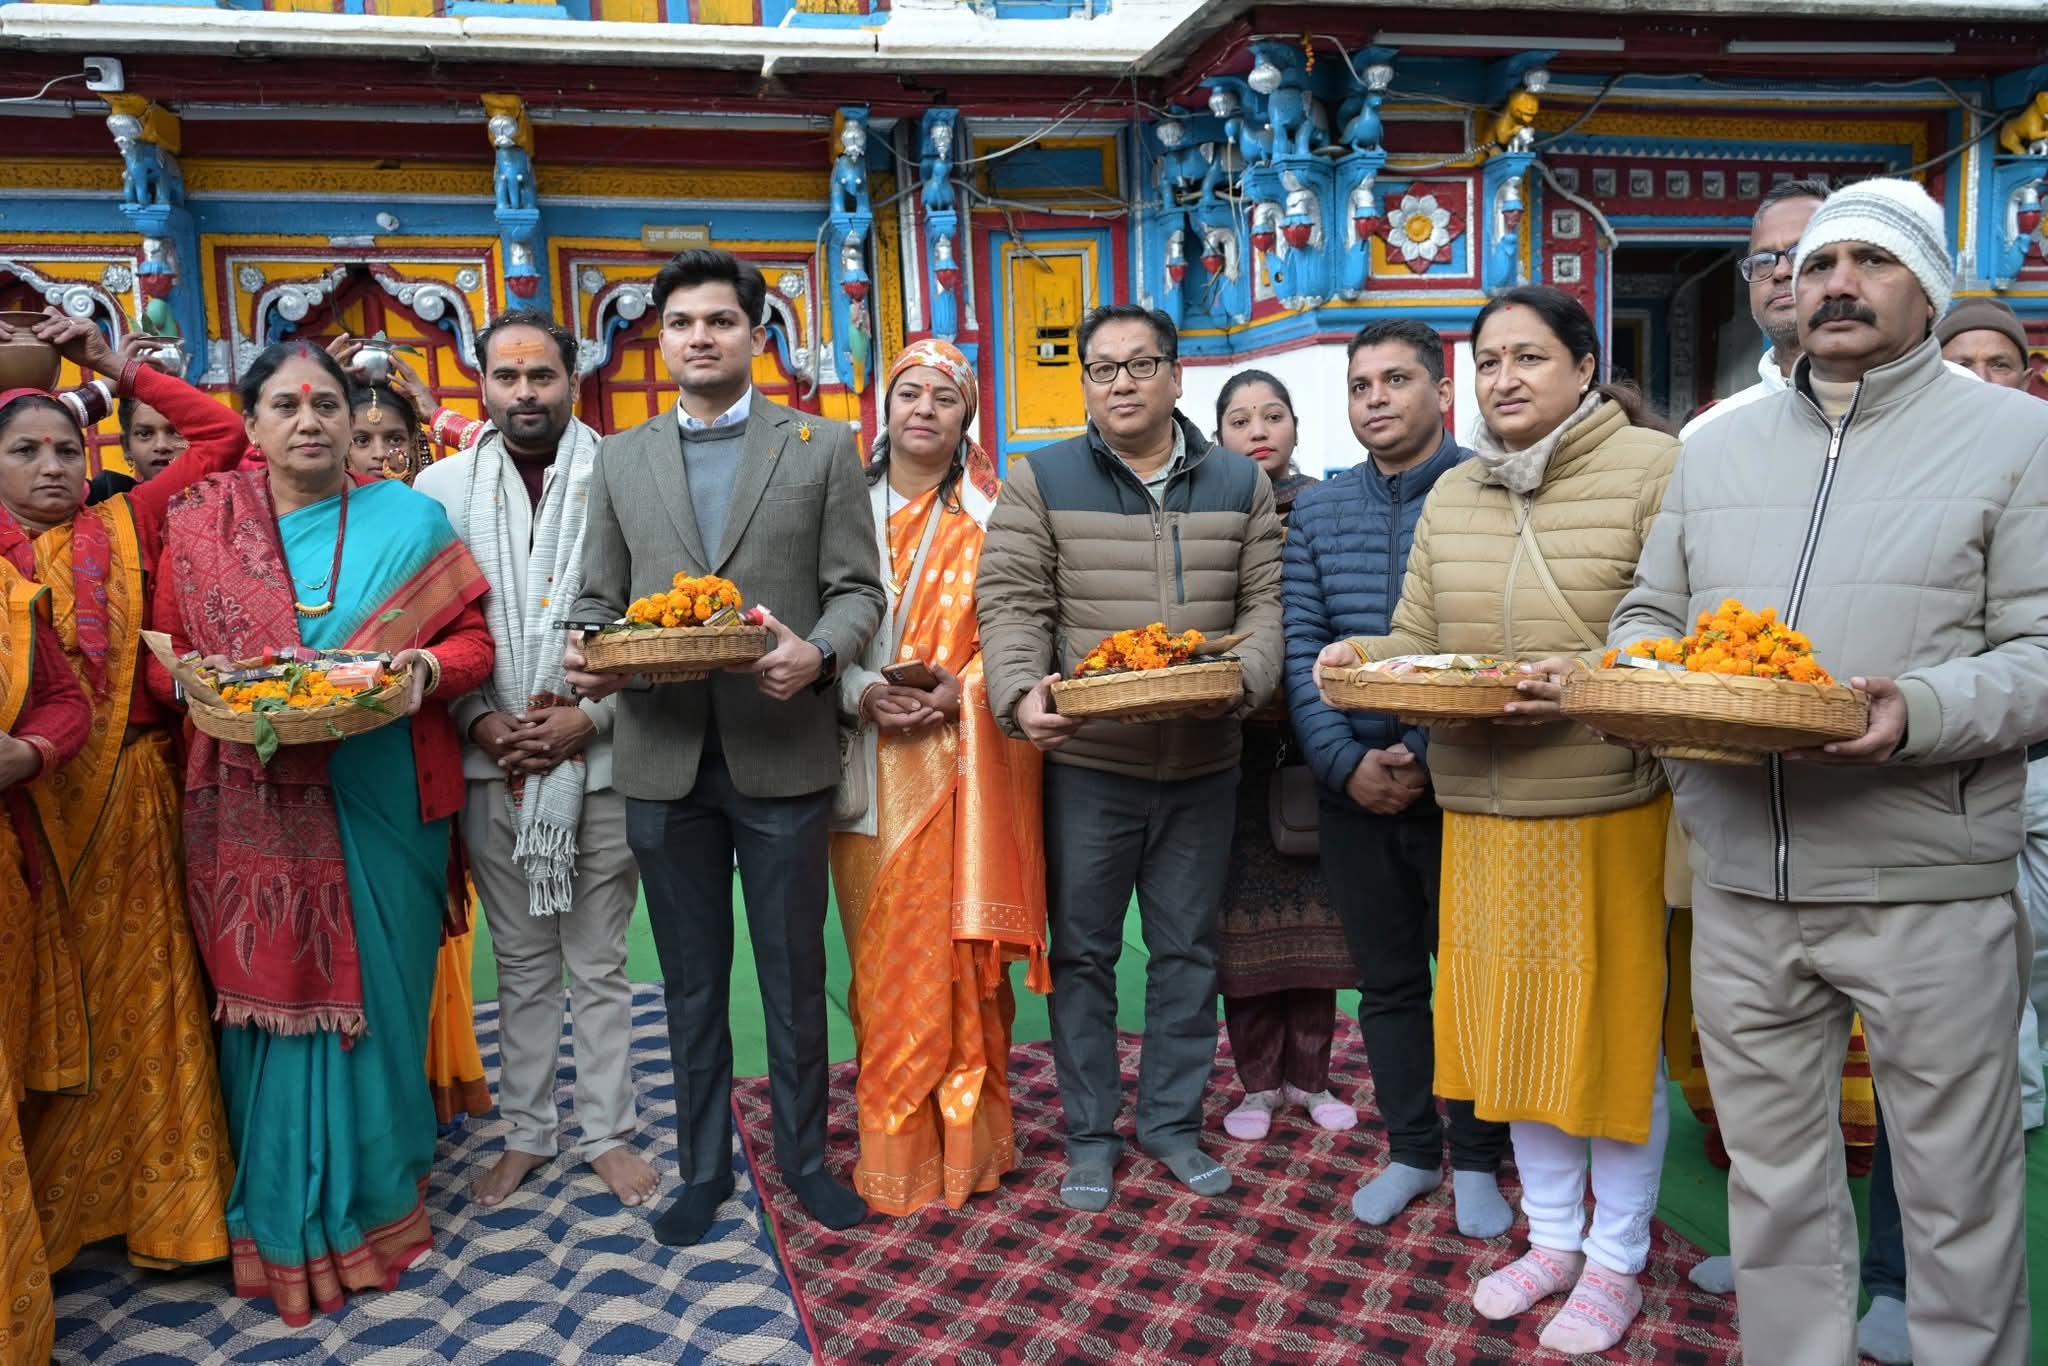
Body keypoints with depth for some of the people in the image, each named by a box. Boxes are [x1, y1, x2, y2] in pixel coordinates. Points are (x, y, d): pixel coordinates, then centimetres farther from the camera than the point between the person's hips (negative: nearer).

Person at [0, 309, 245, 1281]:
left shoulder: (125, 530, 6)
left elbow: (219, 433, 7)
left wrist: (118, 368, 6)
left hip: (125, 797, 0)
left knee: (135, 991, 7)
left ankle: (155, 1197, 19)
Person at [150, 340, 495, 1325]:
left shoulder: (408, 517, 4)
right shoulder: (200, 526, 7)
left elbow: (471, 640, 3)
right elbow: (164, 659, 11)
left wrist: (425, 669, -17)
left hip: (382, 803, 0)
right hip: (253, 809, 1)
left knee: (375, 996, 8)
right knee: (271, 1001, 5)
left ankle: (376, 1205, 27)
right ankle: (282, 1228, 22)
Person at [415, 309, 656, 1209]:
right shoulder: (441, 486, 5)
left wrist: (589, 718, -11)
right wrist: (480, 721, -7)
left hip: (599, 760, -2)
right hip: (492, 764, 2)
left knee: (600, 964, 10)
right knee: (521, 963, 14)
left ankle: (609, 1131, 25)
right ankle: (526, 1132, 29)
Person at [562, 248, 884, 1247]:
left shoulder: (822, 446, 4)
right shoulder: (620, 459, 12)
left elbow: (857, 590, 0)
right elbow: (600, 596, 12)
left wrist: (817, 654, -20)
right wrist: (584, 652, -10)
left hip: (782, 751, -2)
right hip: (663, 759, 2)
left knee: (794, 973, 10)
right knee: (691, 981, 14)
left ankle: (803, 1155, 30)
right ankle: (703, 1164, 31)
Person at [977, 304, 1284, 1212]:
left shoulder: (1239, 483, 8)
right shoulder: (1041, 482, 0)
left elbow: (1265, 599, 4)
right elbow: (1011, 604, -7)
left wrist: (1243, 678, -15)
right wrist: (1022, 694, -24)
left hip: (1204, 764, 2)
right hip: (1086, 765, -2)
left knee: (1187, 949, 13)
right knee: (1083, 952, 9)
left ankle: (1173, 1121, 31)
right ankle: (1090, 1135, 26)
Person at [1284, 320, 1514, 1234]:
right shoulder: (1319, 513, 7)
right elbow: (1300, 649, 2)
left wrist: (1427, 757, -16)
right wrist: (1349, 763, -11)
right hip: (1354, 788, 4)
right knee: (1386, 979, 14)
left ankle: (1475, 1159, 27)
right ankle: (1410, 1149, 31)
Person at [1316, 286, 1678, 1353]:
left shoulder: (1651, 467, -7)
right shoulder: (1452, 495, 12)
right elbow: (1420, 638, 14)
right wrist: (1368, 654, -7)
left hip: (1609, 805, -5)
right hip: (1482, 805, 5)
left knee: (1613, 1031, 7)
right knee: (1511, 1022, 14)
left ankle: (1615, 1261, 30)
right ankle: (1551, 1237, 36)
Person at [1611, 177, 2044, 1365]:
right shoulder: (1718, 448, 14)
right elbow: (1651, 612, 18)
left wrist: (1922, 714, -25)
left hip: (1928, 891, -3)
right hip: (1741, 886, 4)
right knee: (1774, 1184, 15)